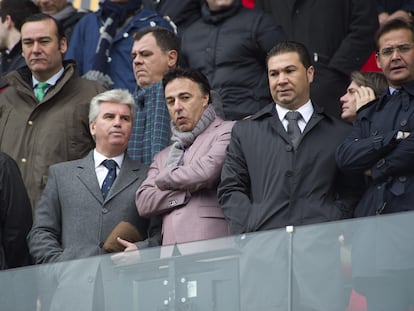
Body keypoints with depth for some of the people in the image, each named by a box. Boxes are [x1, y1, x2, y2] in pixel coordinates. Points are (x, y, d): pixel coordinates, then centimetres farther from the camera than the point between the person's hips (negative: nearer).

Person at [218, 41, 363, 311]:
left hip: (320, 249, -1)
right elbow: (231, 190, 16)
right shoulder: (246, 132, 22)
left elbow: (350, 193, 14)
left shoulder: (340, 133, 19)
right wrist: (250, 230, 0)